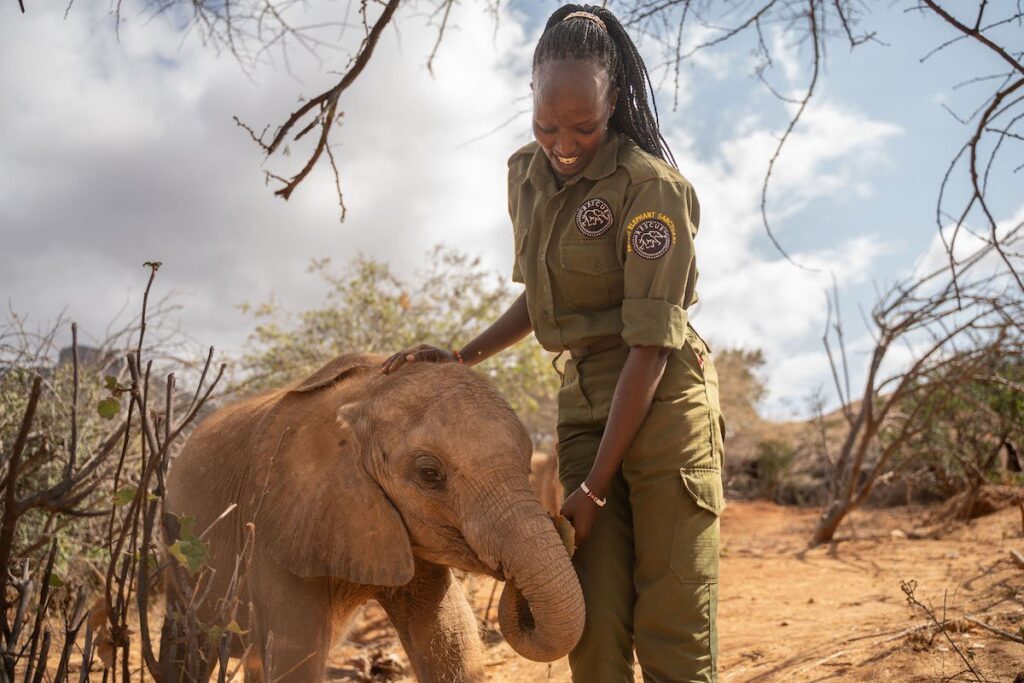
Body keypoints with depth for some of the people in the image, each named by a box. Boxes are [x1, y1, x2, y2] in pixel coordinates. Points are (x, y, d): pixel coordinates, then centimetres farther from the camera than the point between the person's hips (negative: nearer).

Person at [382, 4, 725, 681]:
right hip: (584, 401, 6)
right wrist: (461, 357, 8)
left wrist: (594, 487, -15)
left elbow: (649, 345, -16)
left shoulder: (652, 186, -14)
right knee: (594, 624, 1)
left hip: (665, 398, -6)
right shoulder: (526, 174, 8)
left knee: (672, 627, -4)